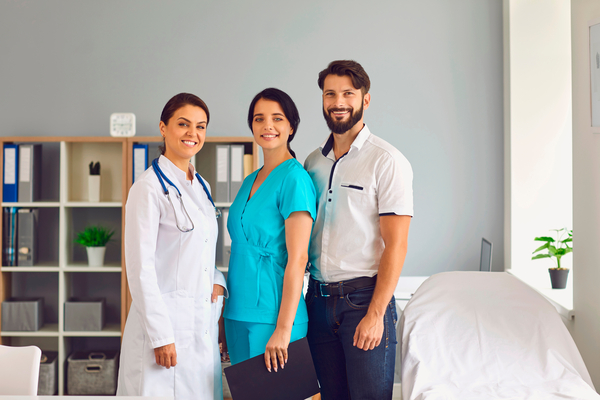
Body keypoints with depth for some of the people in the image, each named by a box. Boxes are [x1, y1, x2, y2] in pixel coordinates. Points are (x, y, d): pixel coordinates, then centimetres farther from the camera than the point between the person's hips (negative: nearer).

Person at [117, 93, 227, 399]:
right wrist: (161, 336, -17)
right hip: (164, 321, -7)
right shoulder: (148, 187, -9)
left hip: (203, 323, 7)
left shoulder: (202, 187, 14)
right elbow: (140, 268, -14)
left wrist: (218, 281, 3)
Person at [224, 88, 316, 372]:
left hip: (271, 317, -8)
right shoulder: (250, 181, 14)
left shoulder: (294, 178, -11)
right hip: (239, 316, 8)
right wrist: (228, 316, 16)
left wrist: (283, 329, -20)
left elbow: (297, 259, -16)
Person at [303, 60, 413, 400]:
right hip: (319, 300, 5)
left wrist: (375, 314, -16)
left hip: (364, 298, -5)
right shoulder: (313, 162, 11)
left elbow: (395, 245, -11)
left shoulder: (387, 161, -6)